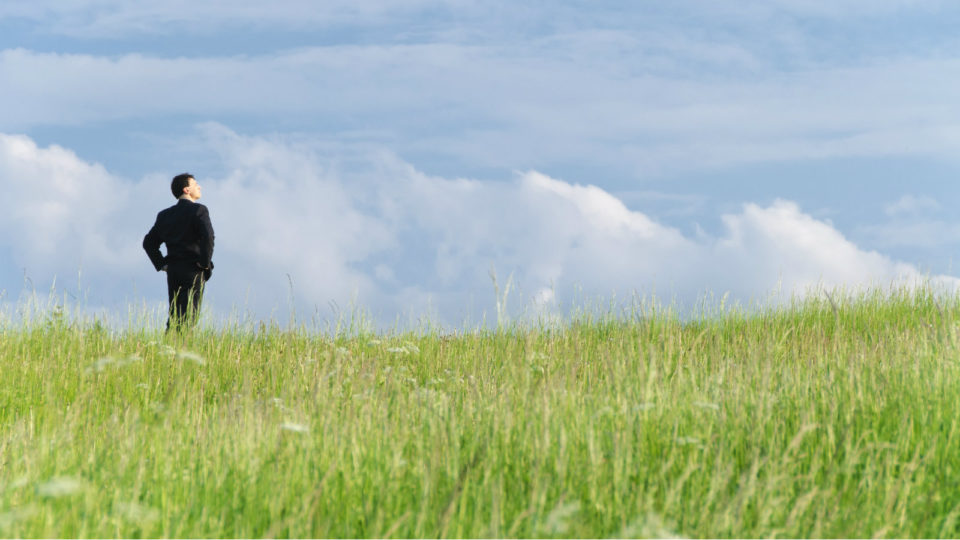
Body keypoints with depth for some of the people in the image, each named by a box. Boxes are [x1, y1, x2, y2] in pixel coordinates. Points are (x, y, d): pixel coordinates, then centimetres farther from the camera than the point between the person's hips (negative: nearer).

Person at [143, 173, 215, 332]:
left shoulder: (165, 215, 15)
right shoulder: (198, 210, -5)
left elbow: (149, 242, 15)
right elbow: (207, 236, -20)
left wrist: (161, 264, 15)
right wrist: (205, 263, -11)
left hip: (172, 271, 6)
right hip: (193, 270, -6)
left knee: (174, 316, 9)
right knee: (188, 317, -8)